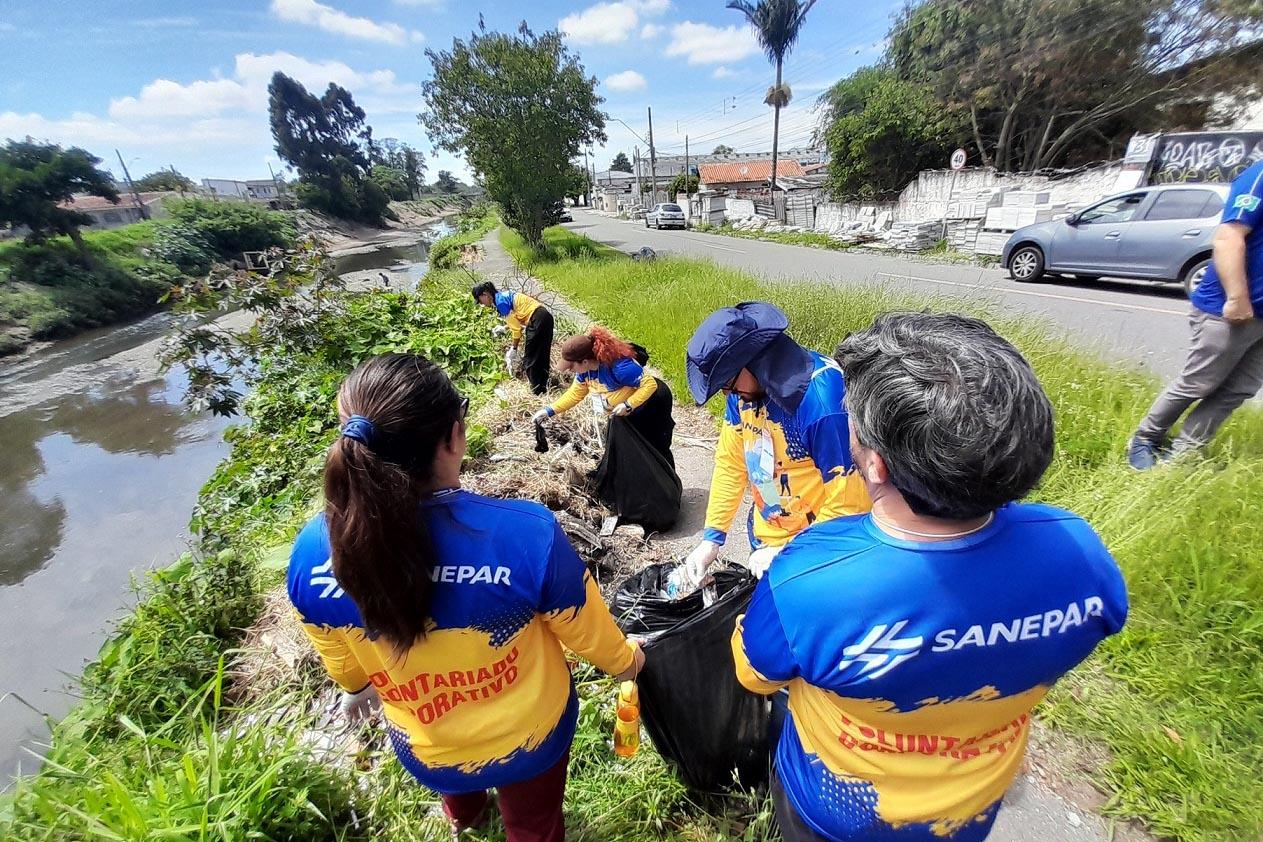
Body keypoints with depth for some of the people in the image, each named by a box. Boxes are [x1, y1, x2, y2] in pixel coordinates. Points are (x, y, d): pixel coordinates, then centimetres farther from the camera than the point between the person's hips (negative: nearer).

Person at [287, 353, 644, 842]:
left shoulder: (312, 552, -28)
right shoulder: (527, 534, -39)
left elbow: (339, 658, -6)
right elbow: (590, 635, -20)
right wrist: (623, 661, 4)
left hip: (423, 748, 4)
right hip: (527, 734, -3)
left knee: (454, 779, 42)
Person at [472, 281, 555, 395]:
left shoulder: (500, 302, -10)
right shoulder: (504, 296, 17)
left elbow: (516, 328, -10)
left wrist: (514, 349, 1)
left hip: (537, 319, -10)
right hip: (546, 316, 10)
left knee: (529, 359, 0)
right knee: (542, 356, 17)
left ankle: (537, 392, 6)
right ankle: (542, 389, 27)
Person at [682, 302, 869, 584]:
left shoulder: (825, 403, -32)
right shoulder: (747, 386, -12)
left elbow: (846, 506, -27)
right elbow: (730, 462, -4)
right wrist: (712, 537, -6)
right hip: (764, 539, 6)